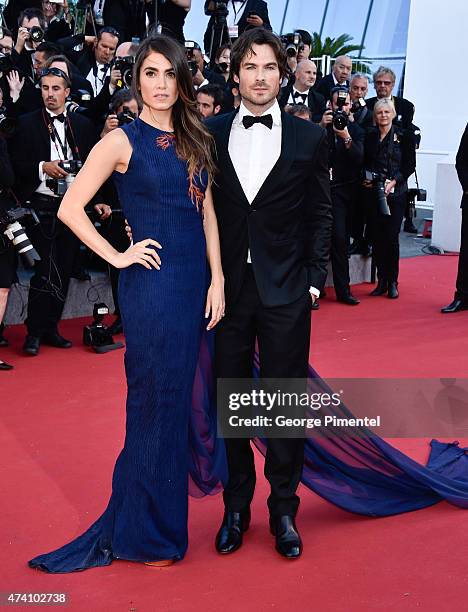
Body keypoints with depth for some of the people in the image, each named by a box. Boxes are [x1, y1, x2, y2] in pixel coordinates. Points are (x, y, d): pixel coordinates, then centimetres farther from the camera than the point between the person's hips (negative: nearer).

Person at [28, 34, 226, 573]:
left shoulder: (194, 141, 12)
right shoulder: (122, 141, -4)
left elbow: (208, 214, 8)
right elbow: (70, 209, -8)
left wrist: (216, 279, 0)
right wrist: (117, 257, -9)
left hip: (195, 282, 6)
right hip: (151, 284, -5)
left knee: (183, 397, 11)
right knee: (156, 400, 2)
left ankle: (156, 516, 30)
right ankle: (146, 530, 19)